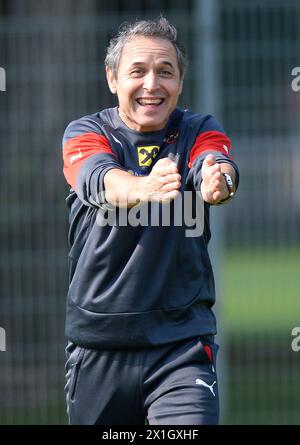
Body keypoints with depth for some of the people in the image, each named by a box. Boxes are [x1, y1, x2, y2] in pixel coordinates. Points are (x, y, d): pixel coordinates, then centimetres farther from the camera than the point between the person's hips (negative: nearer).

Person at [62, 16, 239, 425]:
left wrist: (219, 180, -45)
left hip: (183, 341, -1)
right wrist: (145, 187, -45)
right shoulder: (84, 133, 2)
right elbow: (101, 181, -21)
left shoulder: (200, 130, 4)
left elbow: (215, 163, -20)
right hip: (98, 342, 1)